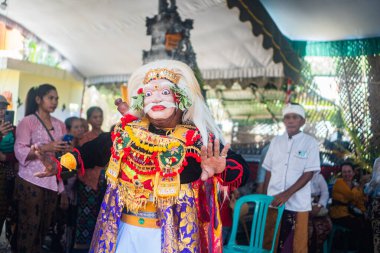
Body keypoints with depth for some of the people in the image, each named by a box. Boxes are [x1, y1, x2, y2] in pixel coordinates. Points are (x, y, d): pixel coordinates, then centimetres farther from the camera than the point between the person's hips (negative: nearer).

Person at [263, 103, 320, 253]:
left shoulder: (310, 142, -1)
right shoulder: (276, 141, 10)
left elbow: (308, 174, -8)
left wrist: (287, 194, -16)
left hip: (297, 204, -3)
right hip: (274, 202, 3)